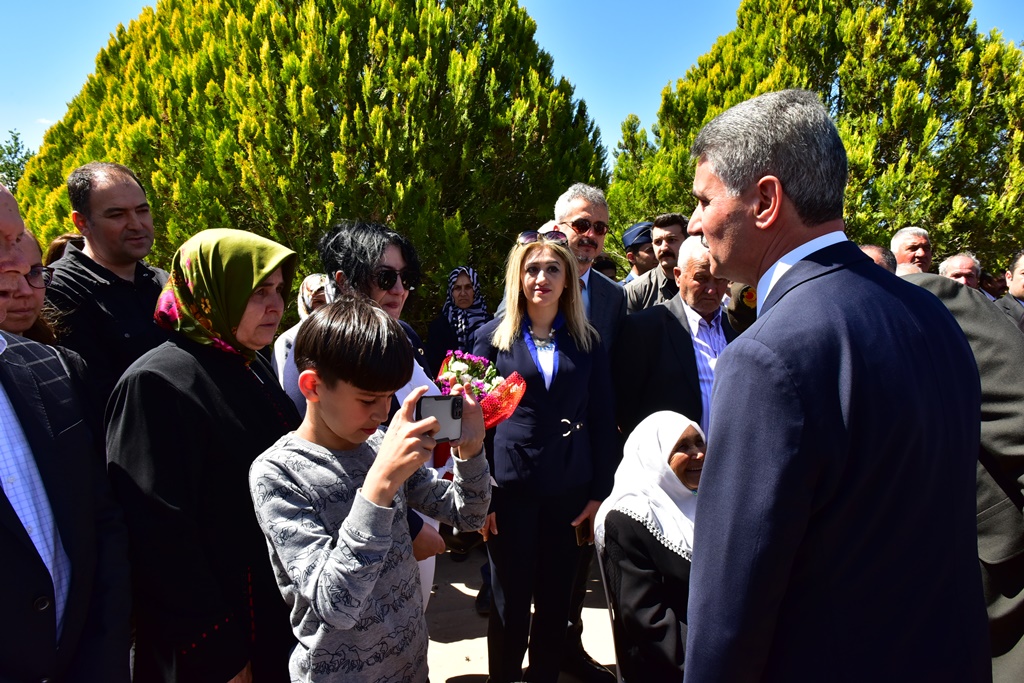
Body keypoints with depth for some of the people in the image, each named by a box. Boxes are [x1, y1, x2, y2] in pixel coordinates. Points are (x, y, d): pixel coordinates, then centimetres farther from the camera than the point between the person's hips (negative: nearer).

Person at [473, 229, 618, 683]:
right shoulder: (493, 338, 0)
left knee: (555, 599, 14)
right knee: (510, 602, 10)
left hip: (569, 489, 2)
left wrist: (600, 493, 1)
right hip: (509, 487, -1)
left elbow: (602, 420, 5)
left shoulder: (587, 342, 4)